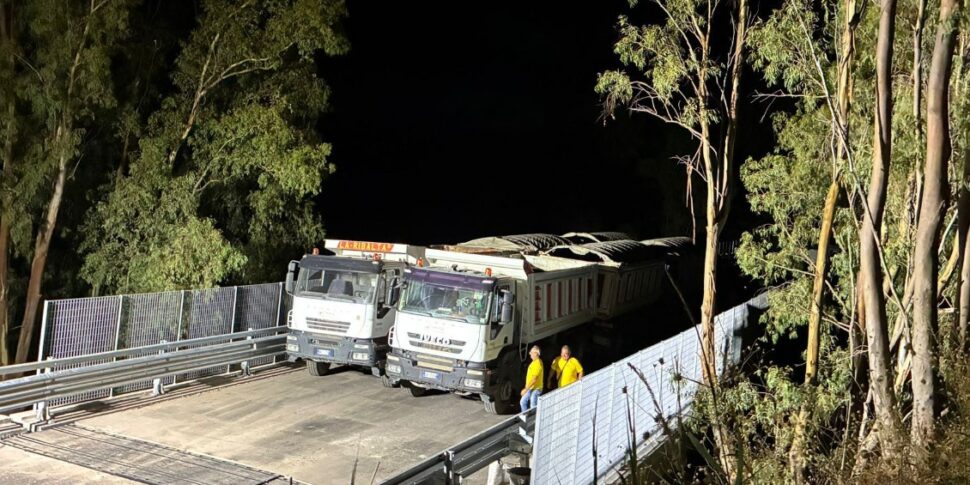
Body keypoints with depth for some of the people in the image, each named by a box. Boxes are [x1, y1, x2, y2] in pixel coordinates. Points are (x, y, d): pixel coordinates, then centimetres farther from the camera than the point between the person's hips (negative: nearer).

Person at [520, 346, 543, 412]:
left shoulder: (538, 364, -25)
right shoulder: (534, 362, 8)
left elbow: (534, 379, -28)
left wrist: (526, 389, -26)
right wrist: (526, 388, 20)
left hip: (535, 389, -10)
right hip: (530, 388, 10)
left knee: (533, 407, -2)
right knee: (523, 402, 18)